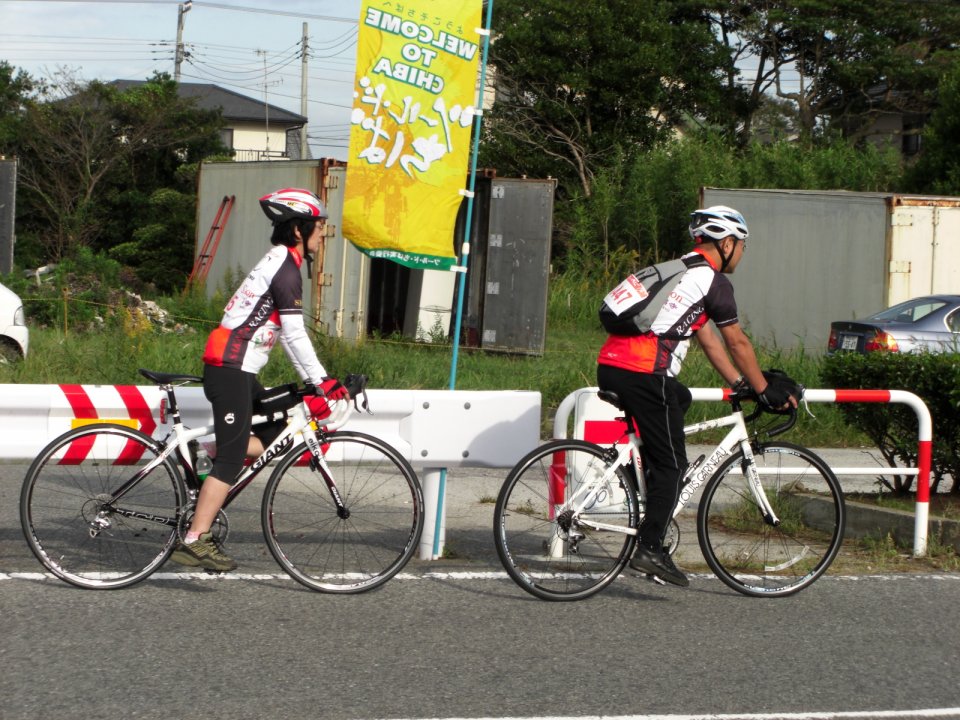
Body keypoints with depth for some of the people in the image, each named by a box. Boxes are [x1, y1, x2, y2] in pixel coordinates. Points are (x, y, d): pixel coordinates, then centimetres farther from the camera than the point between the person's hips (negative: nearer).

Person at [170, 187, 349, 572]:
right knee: (232, 457, -10)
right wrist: (320, 381, -11)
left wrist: (315, 379, 19)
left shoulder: (278, 262, 20)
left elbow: (287, 333, 22)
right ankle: (194, 541, -11)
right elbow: (295, 335, -16)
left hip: (235, 368, 10)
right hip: (231, 366, -10)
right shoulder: (286, 269, -12)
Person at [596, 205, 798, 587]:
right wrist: (764, 390, 15)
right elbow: (737, 343, 4)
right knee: (671, 463, -1)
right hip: (641, 374, -8)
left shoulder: (681, 271, 27)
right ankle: (650, 549, -7)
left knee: (681, 399, 29)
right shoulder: (713, 280, 0)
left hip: (610, 366, 8)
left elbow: (709, 340, 31)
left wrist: (741, 384, 32)